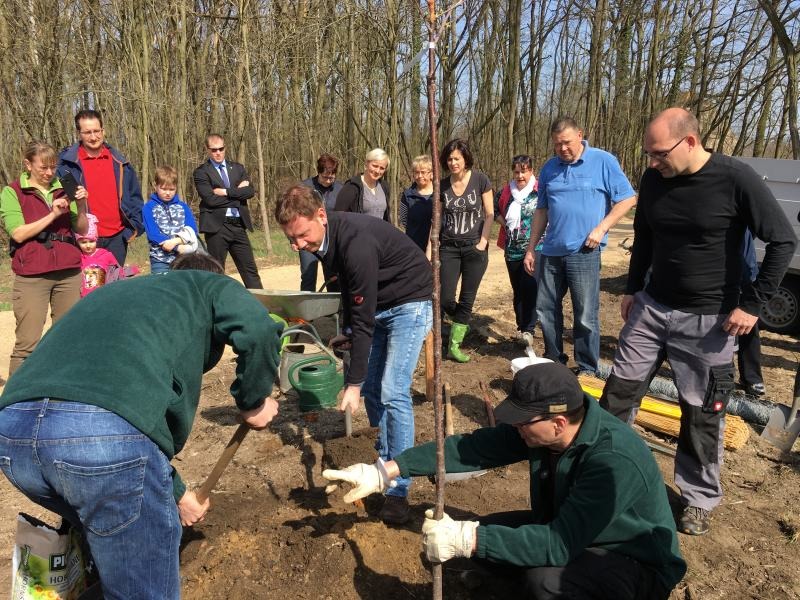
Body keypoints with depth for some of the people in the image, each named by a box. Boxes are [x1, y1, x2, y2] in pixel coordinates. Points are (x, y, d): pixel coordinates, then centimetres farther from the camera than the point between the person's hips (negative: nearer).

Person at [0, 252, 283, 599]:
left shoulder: (115, 292, 39)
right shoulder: (208, 285, 22)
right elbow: (258, 331, -2)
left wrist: (175, 491, 45)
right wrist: (252, 402, 16)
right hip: (107, 433, -7)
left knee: (104, 530, 35)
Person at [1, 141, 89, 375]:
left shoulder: (63, 189, 12)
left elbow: (81, 229, 9)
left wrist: (81, 206, -8)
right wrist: (53, 214, -14)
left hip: (69, 272, 3)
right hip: (32, 276, -3)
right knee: (27, 343, -7)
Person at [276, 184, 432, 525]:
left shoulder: (356, 243, -34)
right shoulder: (324, 239, -7)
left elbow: (364, 319, -31)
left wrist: (353, 383, -28)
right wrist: (348, 332, 14)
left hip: (410, 303, -8)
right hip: (377, 305, 9)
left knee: (393, 393, -14)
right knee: (372, 388, 8)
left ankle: (398, 489, -5)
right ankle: (385, 463, 26)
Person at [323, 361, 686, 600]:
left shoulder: (615, 461, -36)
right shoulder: (541, 427, -15)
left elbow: (559, 543, -38)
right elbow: (470, 448, -14)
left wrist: (465, 539, -39)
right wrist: (386, 472, -18)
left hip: (639, 565, -7)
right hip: (568, 530, 7)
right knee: (485, 535, -5)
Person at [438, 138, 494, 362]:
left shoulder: (480, 180, -5)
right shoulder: (442, 186, 3)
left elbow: (489, 215, -2)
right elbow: (437, 219, 9)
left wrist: (483, 243, -9)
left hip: (474, 248, -2)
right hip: (449, 247, 2)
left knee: (467, 299, 0)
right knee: (445, 299, -3)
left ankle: (454, 346, 10)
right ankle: (462, 324, 29)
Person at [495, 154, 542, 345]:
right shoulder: (506, 191, 8)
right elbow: (494, 209, 22)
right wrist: (504, 223, 7)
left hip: (535, 248, -5)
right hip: (512, 250, 5)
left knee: (530, 287, -18)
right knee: (517, 290, 12)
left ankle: (528, 330, -15)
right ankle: (522, 328, 24)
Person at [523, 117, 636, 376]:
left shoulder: (603, 161, -4)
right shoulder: (549, 168, 10)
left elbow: (627, 199, -3)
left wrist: (600, 229, -13)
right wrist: (531, 248, 13)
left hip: (583, 251, -5)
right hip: (552, 251, 5)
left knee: (586, 315, -1)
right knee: (545, 309, 12)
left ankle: (587, 369, 13)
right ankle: (553, 359, 29)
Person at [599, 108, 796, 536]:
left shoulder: (735, 179, -17)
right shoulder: (653, 179, -2)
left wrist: (752, 303, -13)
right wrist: (633, 289, 13)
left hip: (708, 318, -4)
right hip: (652, 307, 4)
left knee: (702, 413, 7)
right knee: (619, 389, 8)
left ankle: (699, 499, 26)